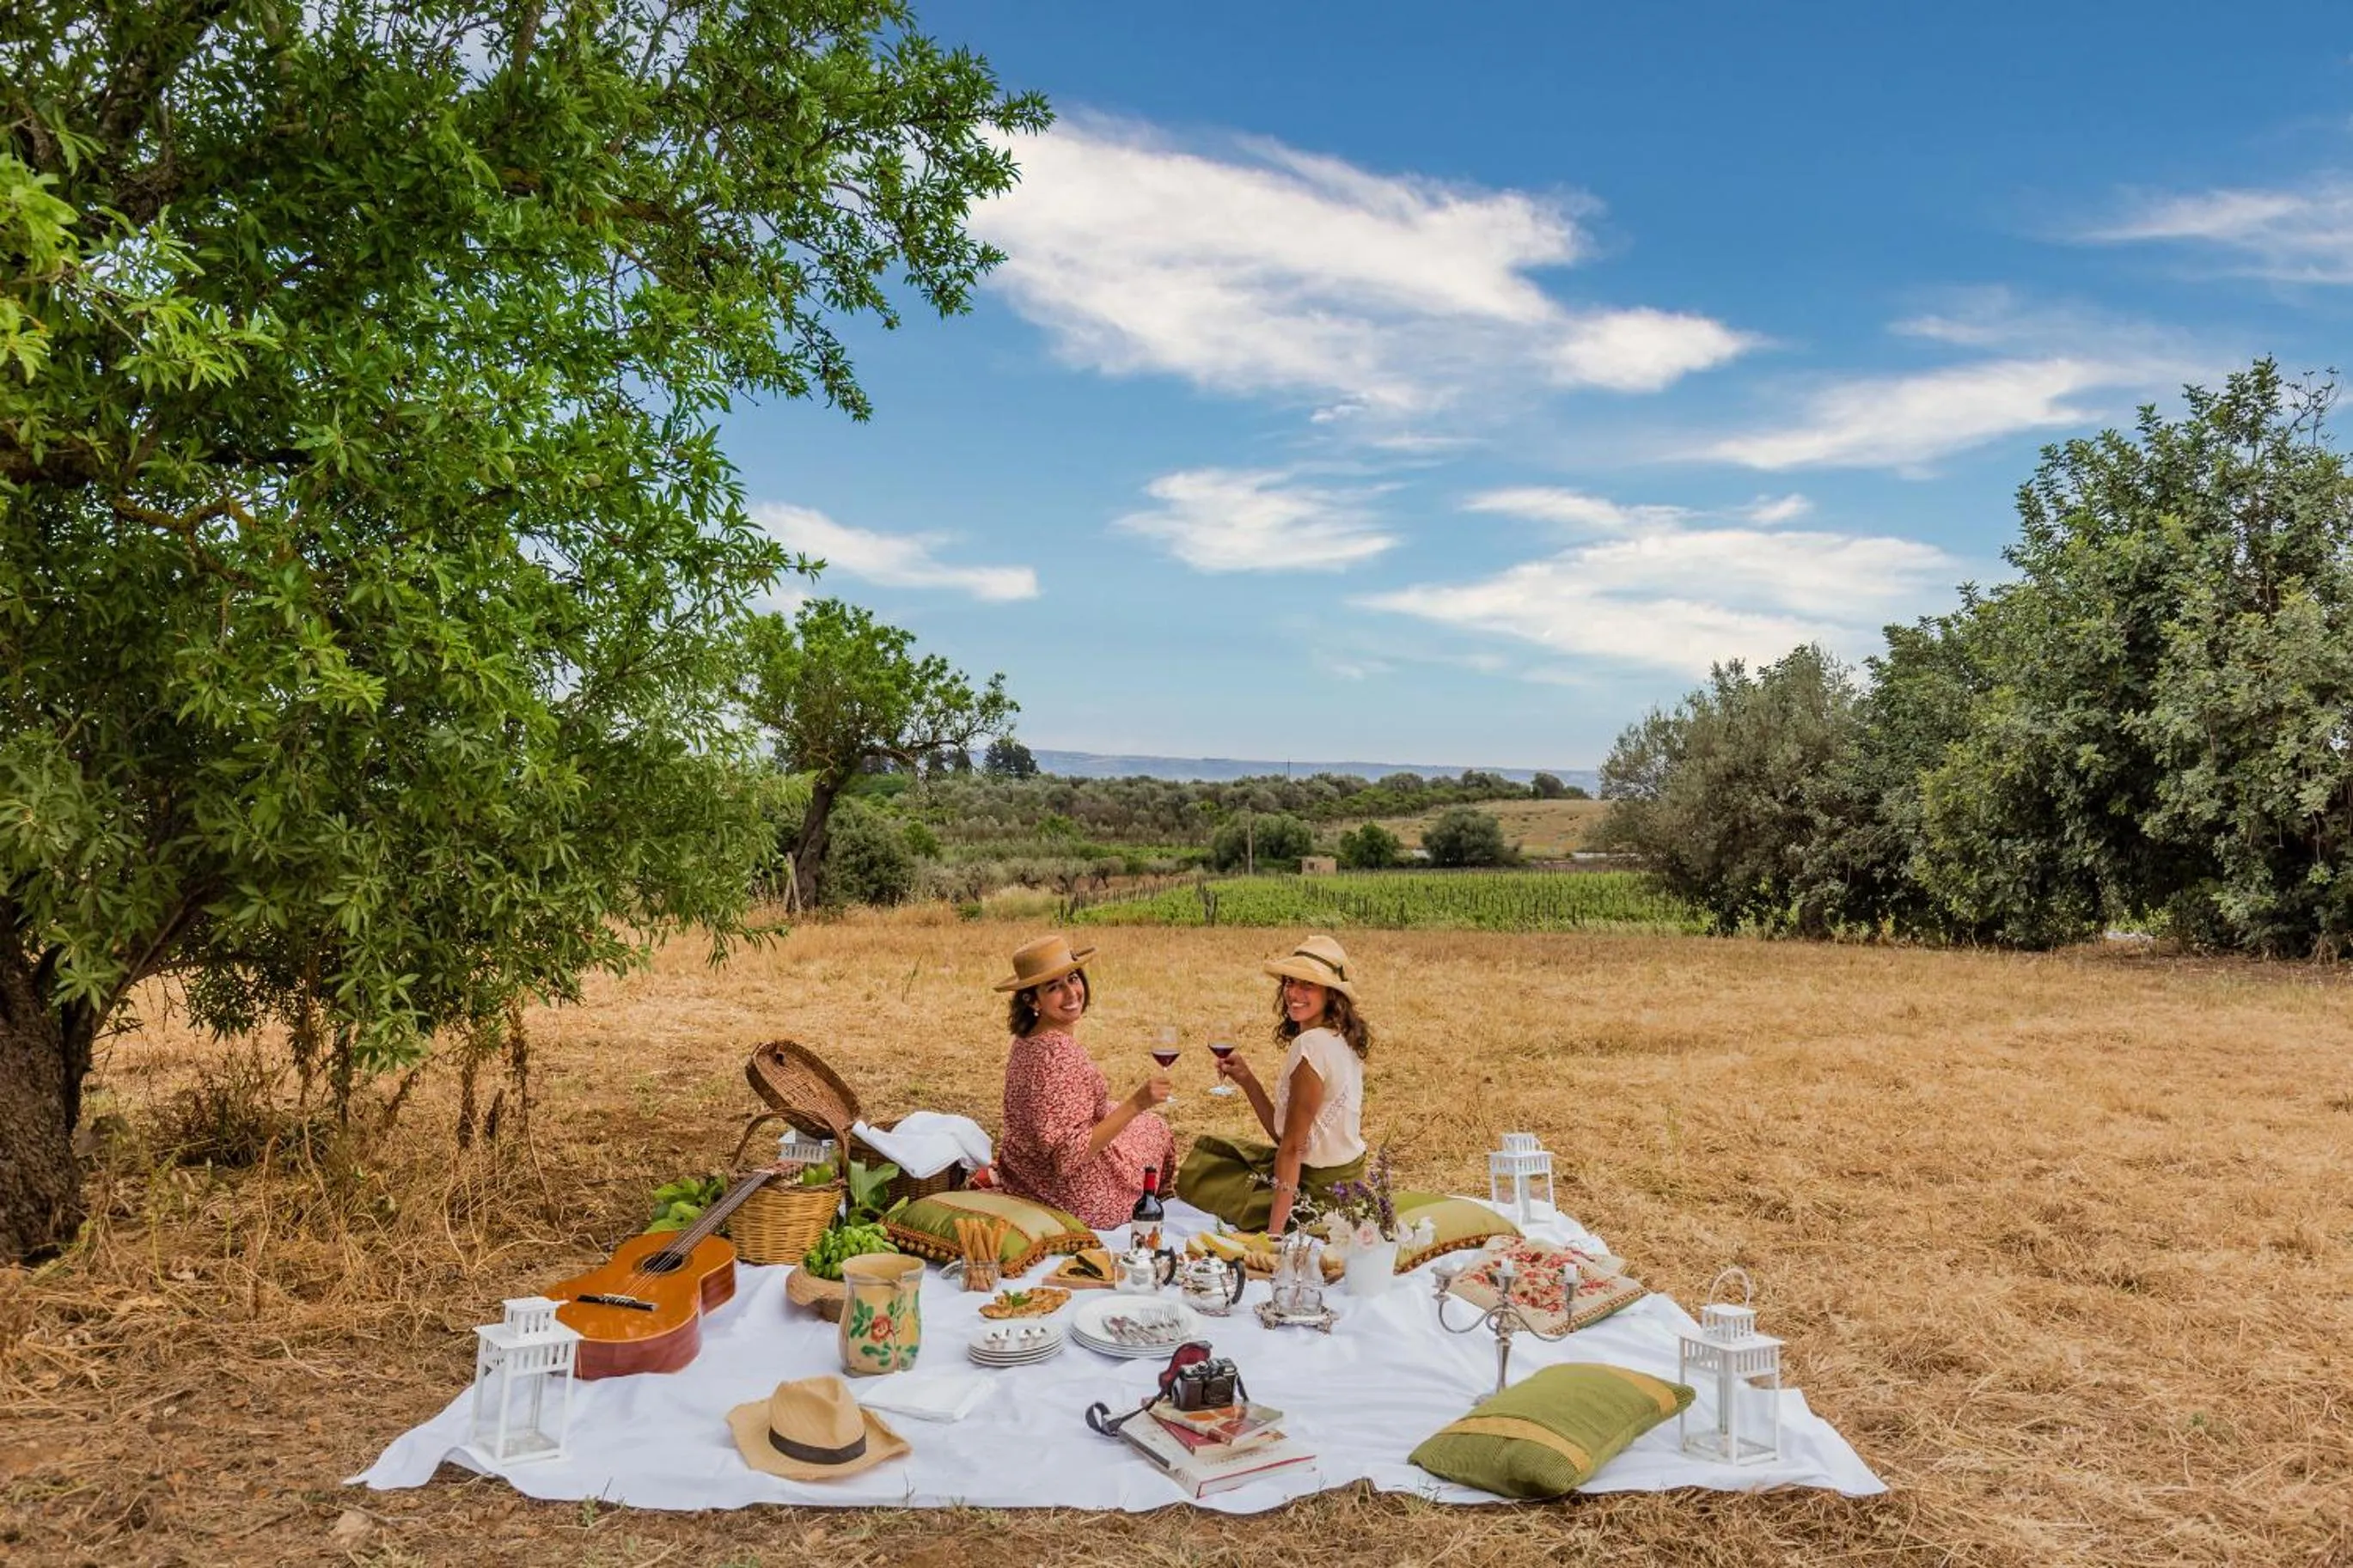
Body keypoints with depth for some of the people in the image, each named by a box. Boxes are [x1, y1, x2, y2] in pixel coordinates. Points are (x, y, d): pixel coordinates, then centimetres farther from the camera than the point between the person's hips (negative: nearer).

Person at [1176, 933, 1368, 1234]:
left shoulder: (1313, 1045, -22)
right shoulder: (1338, 1041, 6)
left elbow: (1292, 1145, -22)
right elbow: (1284, 1131, 7)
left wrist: (1274, 1232, -20)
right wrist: (1247, 1080, -2)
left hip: (1319, 1190, -9)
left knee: (1198, 1176, 10)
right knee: (1209, 1149, 21)